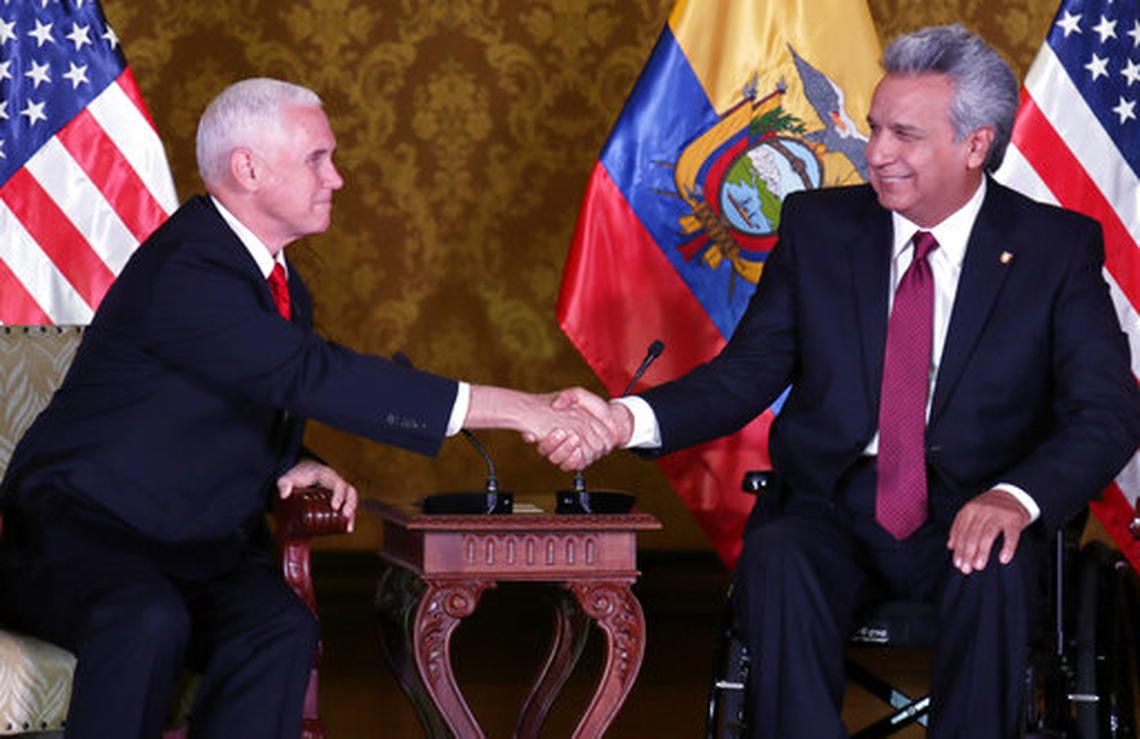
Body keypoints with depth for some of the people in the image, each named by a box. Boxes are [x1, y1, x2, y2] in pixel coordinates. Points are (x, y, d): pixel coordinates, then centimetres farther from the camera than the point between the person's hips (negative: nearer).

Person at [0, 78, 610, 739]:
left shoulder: (281, 286, 10)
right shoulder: (184, 272, -21)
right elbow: (315, 377, -31)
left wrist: (286, 467, 0)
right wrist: (512, 409, -33)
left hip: (201, 549, 7)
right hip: (81, 530, -7)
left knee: (283, 632, -22)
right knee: (149, 623, -37)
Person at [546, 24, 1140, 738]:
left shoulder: (1058, 245, 0)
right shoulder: (818, 226, 6)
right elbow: (747, 373, 3)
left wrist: (1016, 497, -27)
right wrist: (628, 419, -17)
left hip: (965, 518, -1)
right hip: (831, 513, 1)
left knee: (997, 573, -35)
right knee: (777, 561, -32)